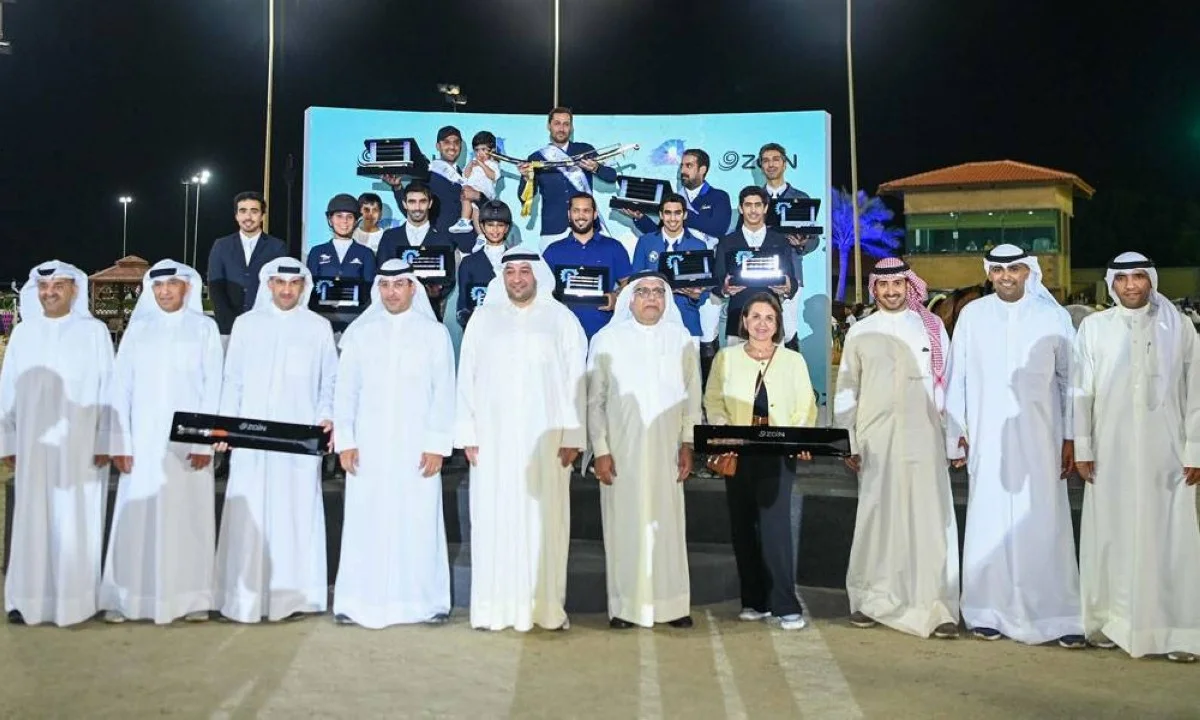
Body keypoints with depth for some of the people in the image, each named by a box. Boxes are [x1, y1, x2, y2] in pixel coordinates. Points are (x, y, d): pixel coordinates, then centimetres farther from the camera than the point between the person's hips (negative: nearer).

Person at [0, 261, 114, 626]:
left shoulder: (94, 332, 0)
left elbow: (107, 390, -1)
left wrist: (104, 442, -5)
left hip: (81, 445, -2)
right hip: (33, 444, 3)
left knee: (76, 522, 1)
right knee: (32, 520, 4)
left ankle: (75, 600, 8)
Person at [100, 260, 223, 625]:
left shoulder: (204, 328, 4)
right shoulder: (138, 328, 8)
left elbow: (213, 387, 0)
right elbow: (121, 387, 5)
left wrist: (206, 441, -7)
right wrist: (121, 443, -2)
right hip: (144, 440, 1)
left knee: (189, 517, 2)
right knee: (137, 519, 1)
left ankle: (192, 598, 9)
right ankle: (125, 598, 8)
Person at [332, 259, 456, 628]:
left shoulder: (435, 333, 3)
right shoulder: (359, 332, 8)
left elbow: (444, 393, 0)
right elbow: (345, 390, 7)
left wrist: (437, 445, -6)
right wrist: (345, 440, -2)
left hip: (416, 446, -1)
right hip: (368, 445, 1)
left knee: (419, 523, -1)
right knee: (366, 522, 2)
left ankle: (425, 601, 9)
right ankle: (359, 602, 10)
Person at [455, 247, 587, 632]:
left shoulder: (562, 319, 6)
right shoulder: (483, 318, 8)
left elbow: (575, 381, 2)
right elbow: (467, 378, 7)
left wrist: (573, 437, -5)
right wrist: (467, 434, 0)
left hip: (545, 438, -1)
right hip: (494, 437, 1)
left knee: (544, 520, 0)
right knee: (495, 519, 1)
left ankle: (547, 606, 7)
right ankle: (496, 607, 7)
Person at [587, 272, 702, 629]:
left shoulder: (682, 339, 6)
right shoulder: (607, 339, 1)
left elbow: (692, 397, 7)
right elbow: (595, 400, 2)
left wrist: (688, 444, 1)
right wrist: (600, 450, -4)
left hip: (666, 451, 1)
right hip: (621, 451, -1)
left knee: (667, 524, 3)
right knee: (624, 525, 2)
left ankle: (672, 604, 11)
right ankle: (625, 606, 9)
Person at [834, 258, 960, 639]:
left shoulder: (931, 326, 8)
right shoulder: (860, 332, 9)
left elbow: (948, 382, 7)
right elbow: (846, 392, 9)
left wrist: (955, 433, 0)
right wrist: (848, 443, 4)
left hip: (924, 437, 0)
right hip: (875, 439, 1)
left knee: (929, 519, -4)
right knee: (876, 518, 1)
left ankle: (936, 606, 0)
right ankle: (870, 598, 13)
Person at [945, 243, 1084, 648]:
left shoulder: (1053, 317, 3)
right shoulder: (972, 316, 3)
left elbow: (1069, 379, 6)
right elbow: (957, 378, 6)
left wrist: (1070, 438, 3)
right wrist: (957, 433, 5)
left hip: (1040, 438, 0)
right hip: (988, 439, 0)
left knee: (1046, 525, 0)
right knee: (989, 524, 3)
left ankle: (1059, 615, 7)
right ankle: (987, 612, 12)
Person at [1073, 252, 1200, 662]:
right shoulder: (1093, 327, 3)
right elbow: (1082, 390, 3)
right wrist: (1082, 447, 0)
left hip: (1166, 454, 0)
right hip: (1111, 454, 0)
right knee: (1111, 538, 5)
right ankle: (1111, 621, 15)